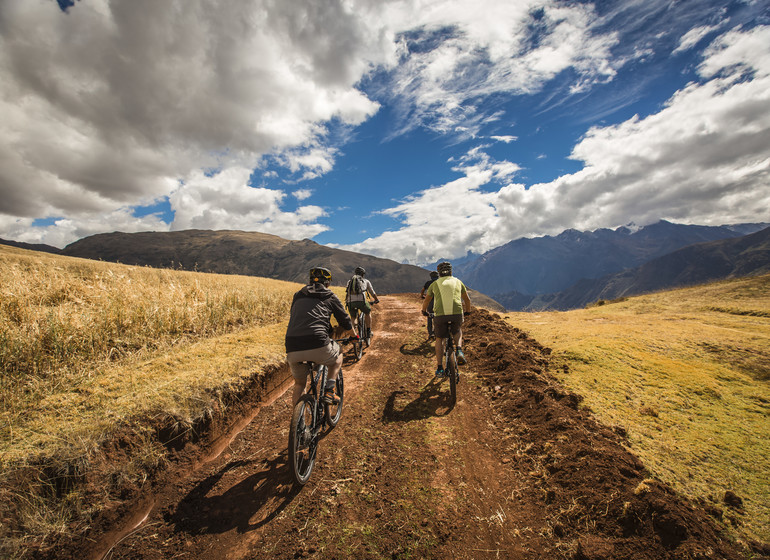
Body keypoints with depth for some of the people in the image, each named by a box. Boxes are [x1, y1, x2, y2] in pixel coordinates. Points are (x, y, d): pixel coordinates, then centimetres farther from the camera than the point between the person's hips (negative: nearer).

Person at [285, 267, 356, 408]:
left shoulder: (298, 296, 26)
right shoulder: (330, 296, 15)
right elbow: (346, 322, 18)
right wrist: (352, 334, 40)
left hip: (292, 348, 4)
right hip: (318, 345, -4)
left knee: (299, 384, 28)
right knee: (338, 355, 30)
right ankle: (329, 391, 15)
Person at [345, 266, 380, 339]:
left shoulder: (350, 281, 31)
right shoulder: (366, 281, 26)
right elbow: (372, 293, 35)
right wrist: (376, 300, 53)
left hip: (350, 301, 2)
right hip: (361, 300, -2)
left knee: (353, 318, 24)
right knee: (368, 312, 26)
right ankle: (368, 332, 23)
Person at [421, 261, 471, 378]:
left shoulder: (434, 284, 16)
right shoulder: (458, 282, 18)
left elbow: (426, 301, 27)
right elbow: (467, 300, 28)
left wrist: (424, 311, 46)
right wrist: (467, 311, 46)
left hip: (440, 315, -1)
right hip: (457, 313, 1)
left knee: (439, 339, 20)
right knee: (458, 332, 32)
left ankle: (440, 368, 16)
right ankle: (459, 350, 6)